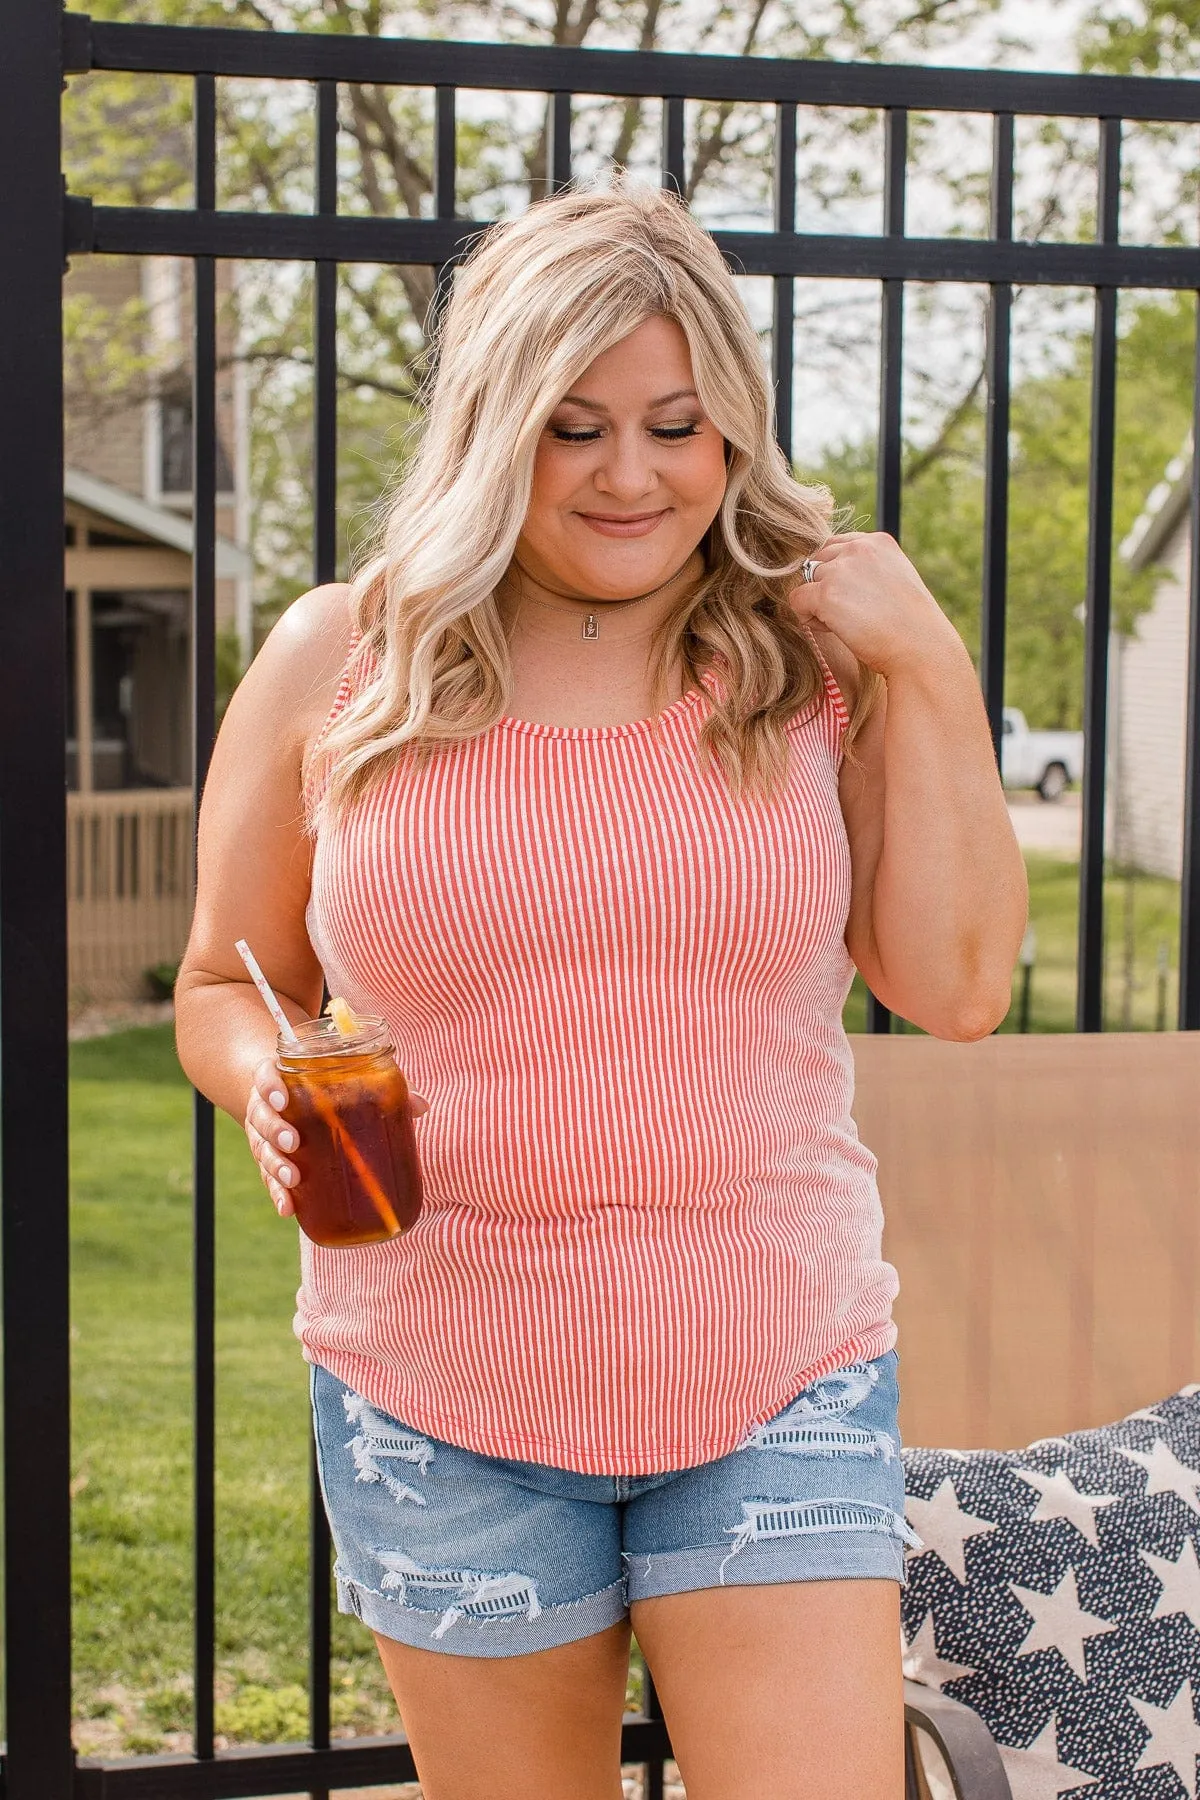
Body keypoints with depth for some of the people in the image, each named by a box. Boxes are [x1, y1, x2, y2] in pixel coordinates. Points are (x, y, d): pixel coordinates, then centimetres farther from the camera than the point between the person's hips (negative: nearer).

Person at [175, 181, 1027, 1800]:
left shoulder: (811, 655, 1)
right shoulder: (336, 664, 0)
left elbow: (957, 987, -2)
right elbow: (224, 986, 10)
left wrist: (930, 677, -8)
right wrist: (272, 1090, -12)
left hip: (778, 1376, 0)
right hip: (443, 1398, 0)